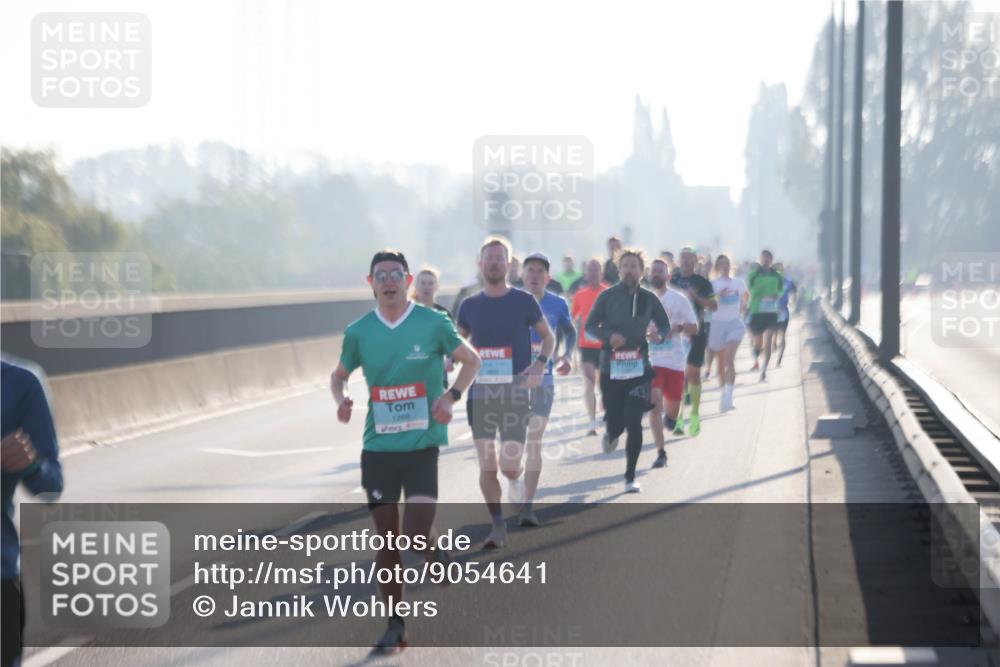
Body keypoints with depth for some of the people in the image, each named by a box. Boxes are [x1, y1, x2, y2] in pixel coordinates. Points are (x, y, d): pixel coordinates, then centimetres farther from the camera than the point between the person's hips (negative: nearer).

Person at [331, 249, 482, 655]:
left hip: (422, 443, -2)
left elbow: (471, 360, 6)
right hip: (378, 448, 3)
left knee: (417, 536, -14)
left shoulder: (433, 323, -5)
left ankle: (437, 557, 23)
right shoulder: (359, 332, 2)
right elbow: (339, 375, 16)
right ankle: (395, 625, 19)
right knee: (387, 538, 6)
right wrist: (340, 400, -7)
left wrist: (452, 395, -10)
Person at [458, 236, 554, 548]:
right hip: (480, 394, 2)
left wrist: (539, 365, -9)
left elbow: (548, 337, 8)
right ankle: (498, 528, 12)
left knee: (509, 466, -10)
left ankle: (515, 481, 26)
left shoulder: (524, 301, -1)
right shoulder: (470, 306, 6)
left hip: (515, 394, -2)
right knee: (486, 467, -1)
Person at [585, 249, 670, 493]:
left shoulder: (649, 299, 6)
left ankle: (630, 478, 3)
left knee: (634, 423, -8)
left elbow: (665, 325, 15)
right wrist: (608, 336, -17)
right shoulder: (608, 296, 1)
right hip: (611, 366, -1)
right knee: (615, 422, 1)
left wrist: (659, 335, -8)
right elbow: (589, 326, 2)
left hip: (639, 367, 1)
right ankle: (611, 435, 42)